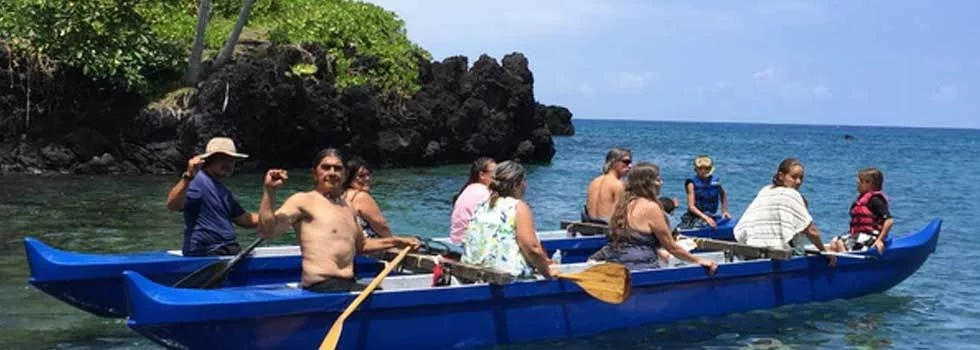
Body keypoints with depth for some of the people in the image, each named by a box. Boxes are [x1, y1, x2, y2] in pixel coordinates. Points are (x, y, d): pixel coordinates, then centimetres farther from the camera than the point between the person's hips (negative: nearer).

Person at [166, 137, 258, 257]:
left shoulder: (222, 190, 23)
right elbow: (172, 205, -24)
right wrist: (188, 177, -37)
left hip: (228, 250, 10)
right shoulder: (197, 181, -8)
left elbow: (244, 219, 23)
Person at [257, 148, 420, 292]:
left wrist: (395, 242, 28)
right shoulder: (303, 201, 0)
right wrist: (269, 192, -23)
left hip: (348, 284, 8)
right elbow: (267, 231, -13)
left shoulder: (347, 207, 22)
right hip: (321, 286, -8)